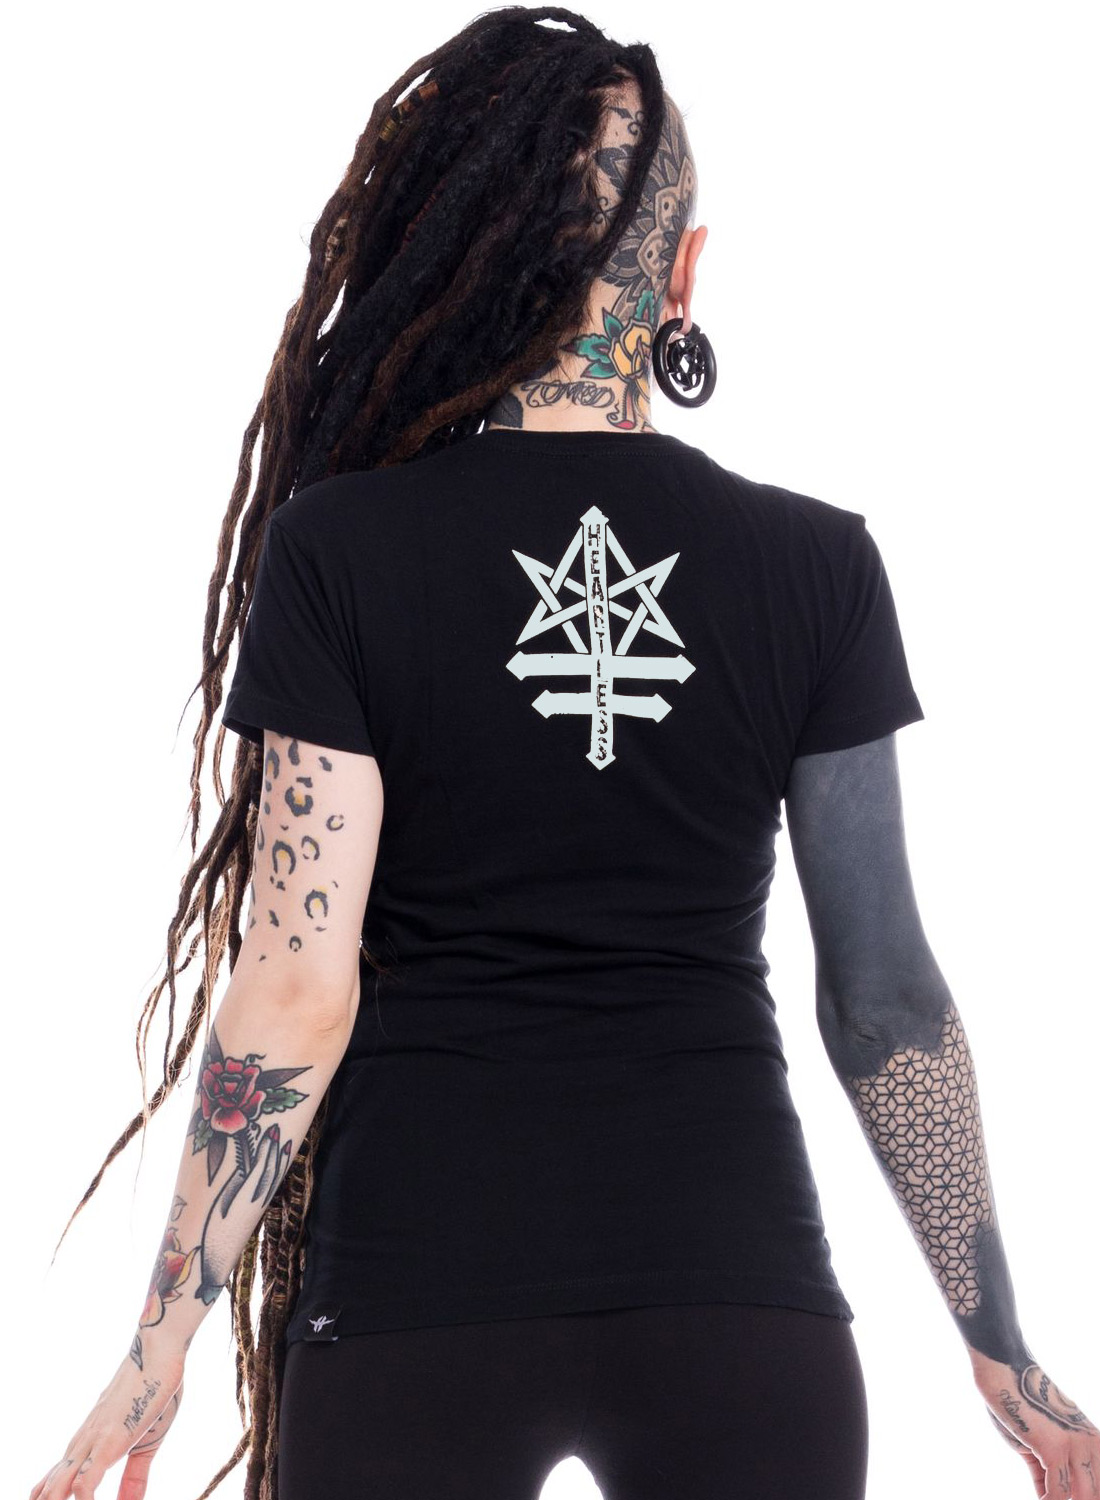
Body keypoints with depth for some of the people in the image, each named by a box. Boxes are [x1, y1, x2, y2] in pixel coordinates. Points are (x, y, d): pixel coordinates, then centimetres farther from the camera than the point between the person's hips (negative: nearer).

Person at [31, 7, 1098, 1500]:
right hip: (737, 1293, 2)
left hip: (416, 1289, -1)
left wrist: (162, 1346, -1)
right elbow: (888, 999, 1)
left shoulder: (341, 549, -6)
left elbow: (297, 989, -9)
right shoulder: (814, 565, -1)